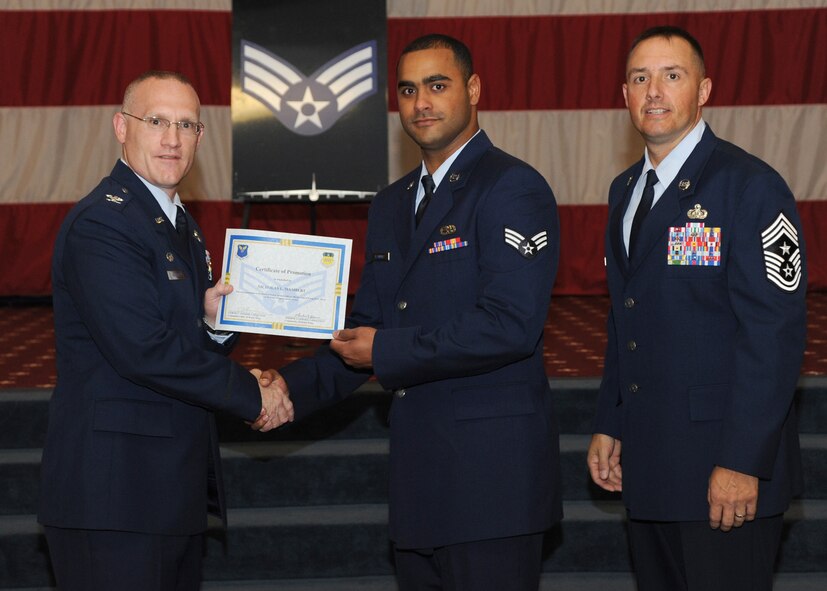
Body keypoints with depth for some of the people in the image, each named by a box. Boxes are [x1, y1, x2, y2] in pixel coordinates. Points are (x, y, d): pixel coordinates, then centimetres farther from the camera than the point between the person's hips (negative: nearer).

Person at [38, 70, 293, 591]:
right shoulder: (100, 223, -13)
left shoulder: (181, 225, 18)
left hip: (177, 488, 9)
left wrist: (212, 321, -4)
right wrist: (251, 395, -14)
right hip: (116, 491, -9)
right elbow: (141, 349, -22)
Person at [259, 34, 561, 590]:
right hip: (420, 475, 8)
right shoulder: (392, 204, 17)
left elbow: (511, 325, -21)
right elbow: (365, 327, 18)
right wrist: (294, 386, 1)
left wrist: (386, 352, -14)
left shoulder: (513, 188, -10)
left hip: (491, 472, -8)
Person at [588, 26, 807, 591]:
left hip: (726, 466, -7)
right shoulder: (626, 190, 14)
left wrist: (743, 461, -20)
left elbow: (774, 332, -16)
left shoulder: (751, 187, -11)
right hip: (647, 460, 7)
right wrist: (610, 425, 13)